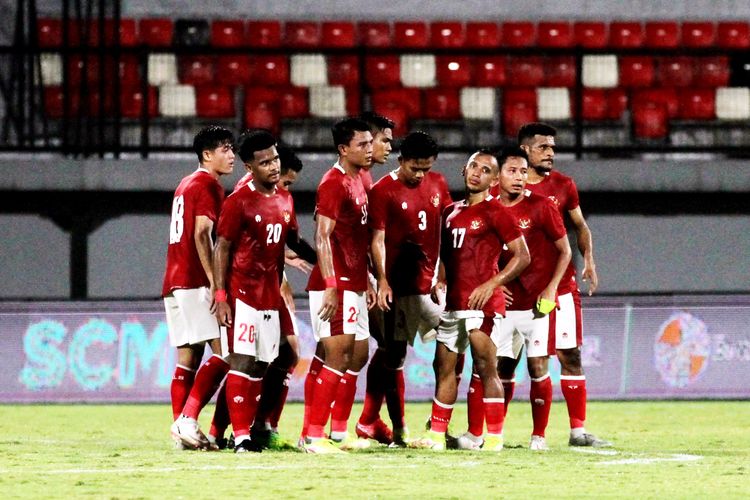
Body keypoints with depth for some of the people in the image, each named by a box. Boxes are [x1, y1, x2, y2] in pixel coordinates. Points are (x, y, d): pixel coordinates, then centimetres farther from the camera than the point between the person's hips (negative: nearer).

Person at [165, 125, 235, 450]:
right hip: (195, 282, -10)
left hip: (175, 283, 10)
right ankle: (187, 418, -19)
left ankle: (183, 429, 3)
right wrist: (214, 281, -21)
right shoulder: (208, 185, -6)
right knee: (223, 351, -11)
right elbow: (201, 234, -17)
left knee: (189, 356, 7)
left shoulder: (186, 185, 22)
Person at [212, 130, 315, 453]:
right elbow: (221, 249, -9)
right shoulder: (239, 202, -9)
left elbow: (293, 242, 23)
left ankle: (250, 431, 12)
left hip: (271, 294, 7)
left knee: (261, 365, 7)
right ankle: (241, 436, -10)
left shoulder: (285, 200, 11)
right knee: (242, 362, -9)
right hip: (243, 294, -7)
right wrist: (221, 296, -14)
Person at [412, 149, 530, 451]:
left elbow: (522, 256, -9)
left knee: (486, 368, -8)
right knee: (444, 366, 10)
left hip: (481, 302, -8)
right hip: (453, 302, 8)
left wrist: (491, 285, -16)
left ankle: (495, 437, -6)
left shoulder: (495, 213, -5)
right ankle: (436, 435, 17)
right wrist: (439, 282, 12)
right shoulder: (451, 212, 17)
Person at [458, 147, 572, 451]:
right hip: (503, 302, 3)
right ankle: (475, 434, 2)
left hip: (536, 302, -3)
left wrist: (550, 289, -9)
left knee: (538, 368, -2)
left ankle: (539, 436, 7)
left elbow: (564, 250, 0)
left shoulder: (541, 207, -4)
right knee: (500, 369, 1)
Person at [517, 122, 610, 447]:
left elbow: (580, 227, 16)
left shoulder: (563, 186, 7)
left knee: (570, 355, 1)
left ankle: (578, 430, 4)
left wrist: (588, 259, 0)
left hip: (560, 282, 2)